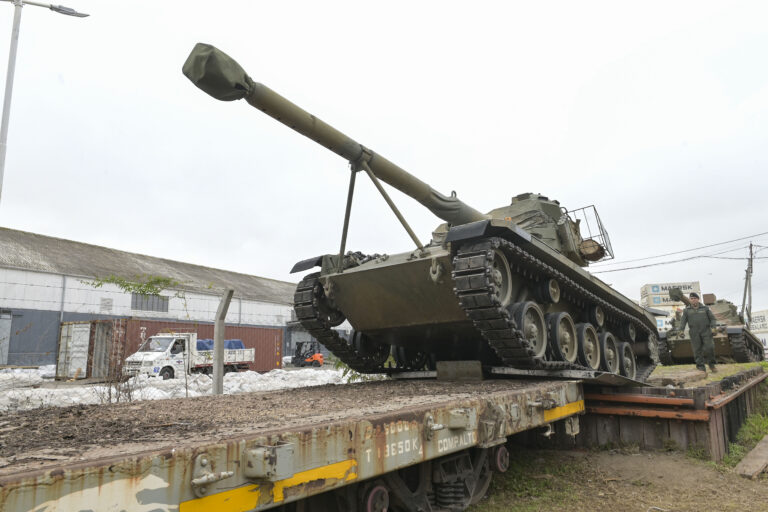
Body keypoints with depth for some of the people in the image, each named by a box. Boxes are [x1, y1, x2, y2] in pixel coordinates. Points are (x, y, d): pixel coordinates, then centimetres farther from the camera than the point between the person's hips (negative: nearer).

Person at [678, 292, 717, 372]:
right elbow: (683, 321, 5)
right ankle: (701, 367, 4)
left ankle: (711, 364, 10)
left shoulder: (705, 308, 9)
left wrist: (713, 327, -6)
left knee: (710, 347, -10)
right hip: (694, 333, 0)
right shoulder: (687, 310, 9)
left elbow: (712, 318, 9)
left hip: (706, 331, 0)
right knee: (697, 350, -2)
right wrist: (681, 330, -7)